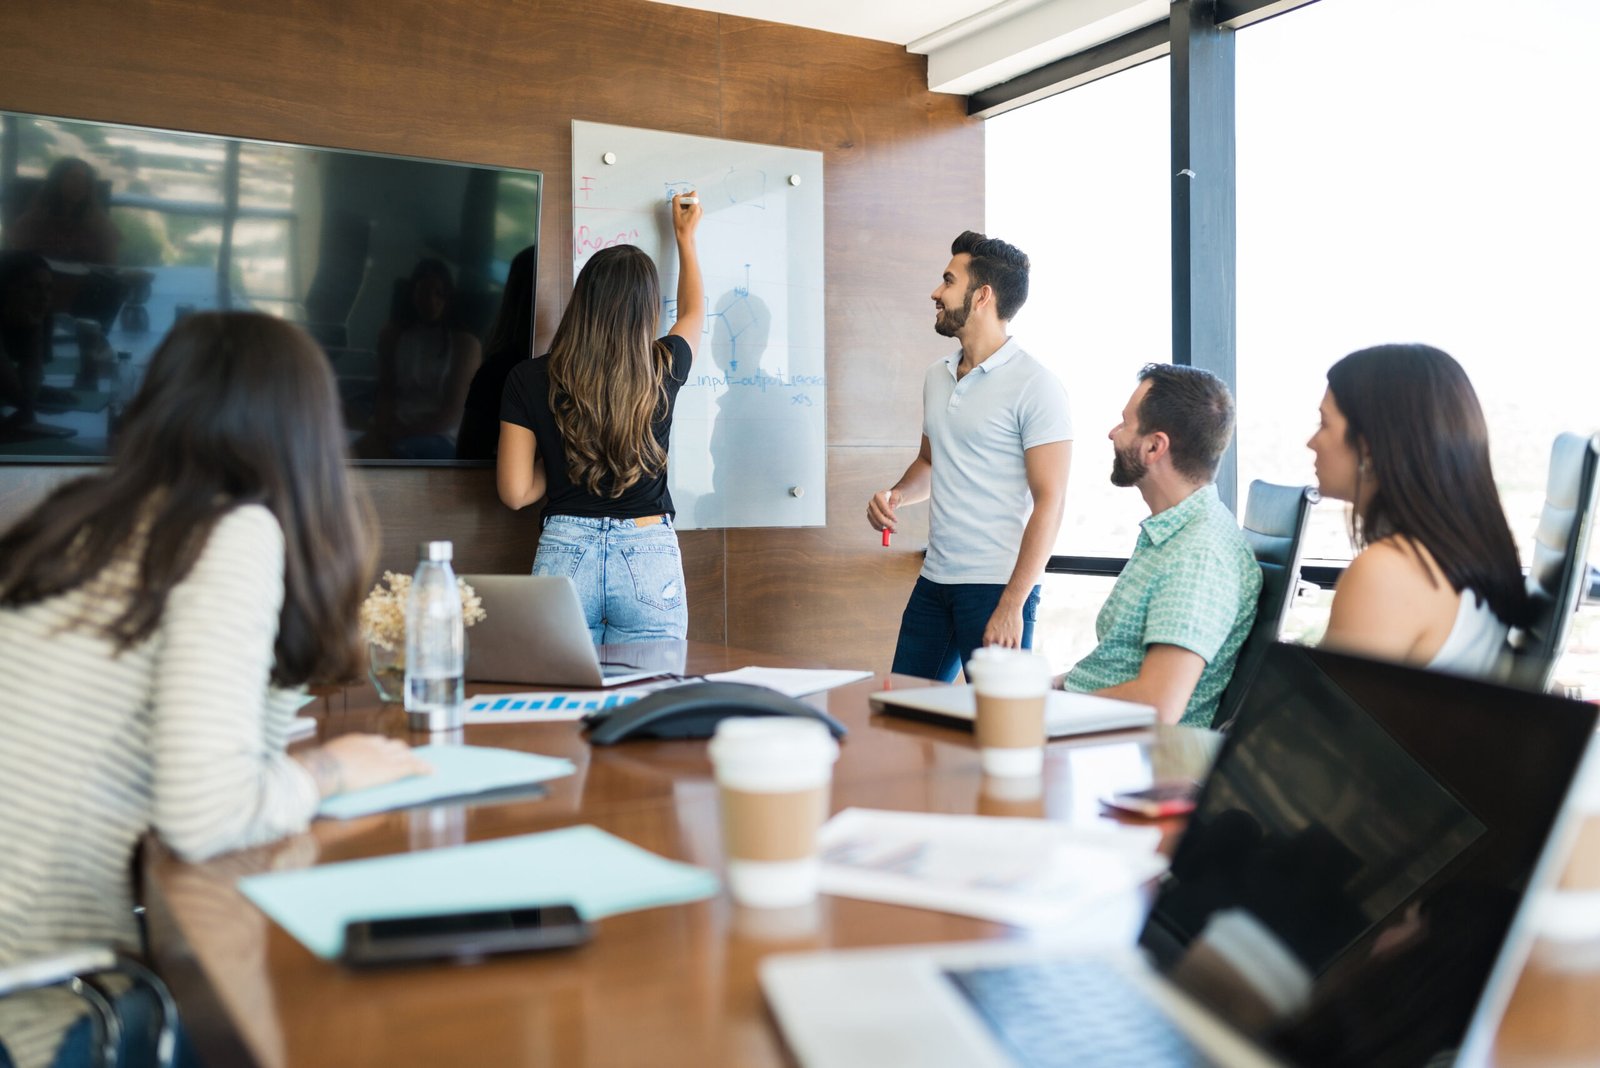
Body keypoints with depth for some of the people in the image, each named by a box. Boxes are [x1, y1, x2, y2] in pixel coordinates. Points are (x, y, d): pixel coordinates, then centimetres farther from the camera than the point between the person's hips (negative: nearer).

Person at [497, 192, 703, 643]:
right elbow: (693, 314, 23)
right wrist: (684, 236, 37)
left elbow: (515, 493, -3)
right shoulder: (663, 371, -1)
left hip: (565, 557, 0)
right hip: (649, 558, 0)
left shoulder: (530, 379, -4)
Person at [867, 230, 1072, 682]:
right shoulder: (937, 376, 12)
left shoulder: (1034, 385, -11)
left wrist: (1012, 605, -20)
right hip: (934, 580, 7)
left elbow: (1049, 501, -14)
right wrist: (896, 494, 3)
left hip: (997, 588, -7)